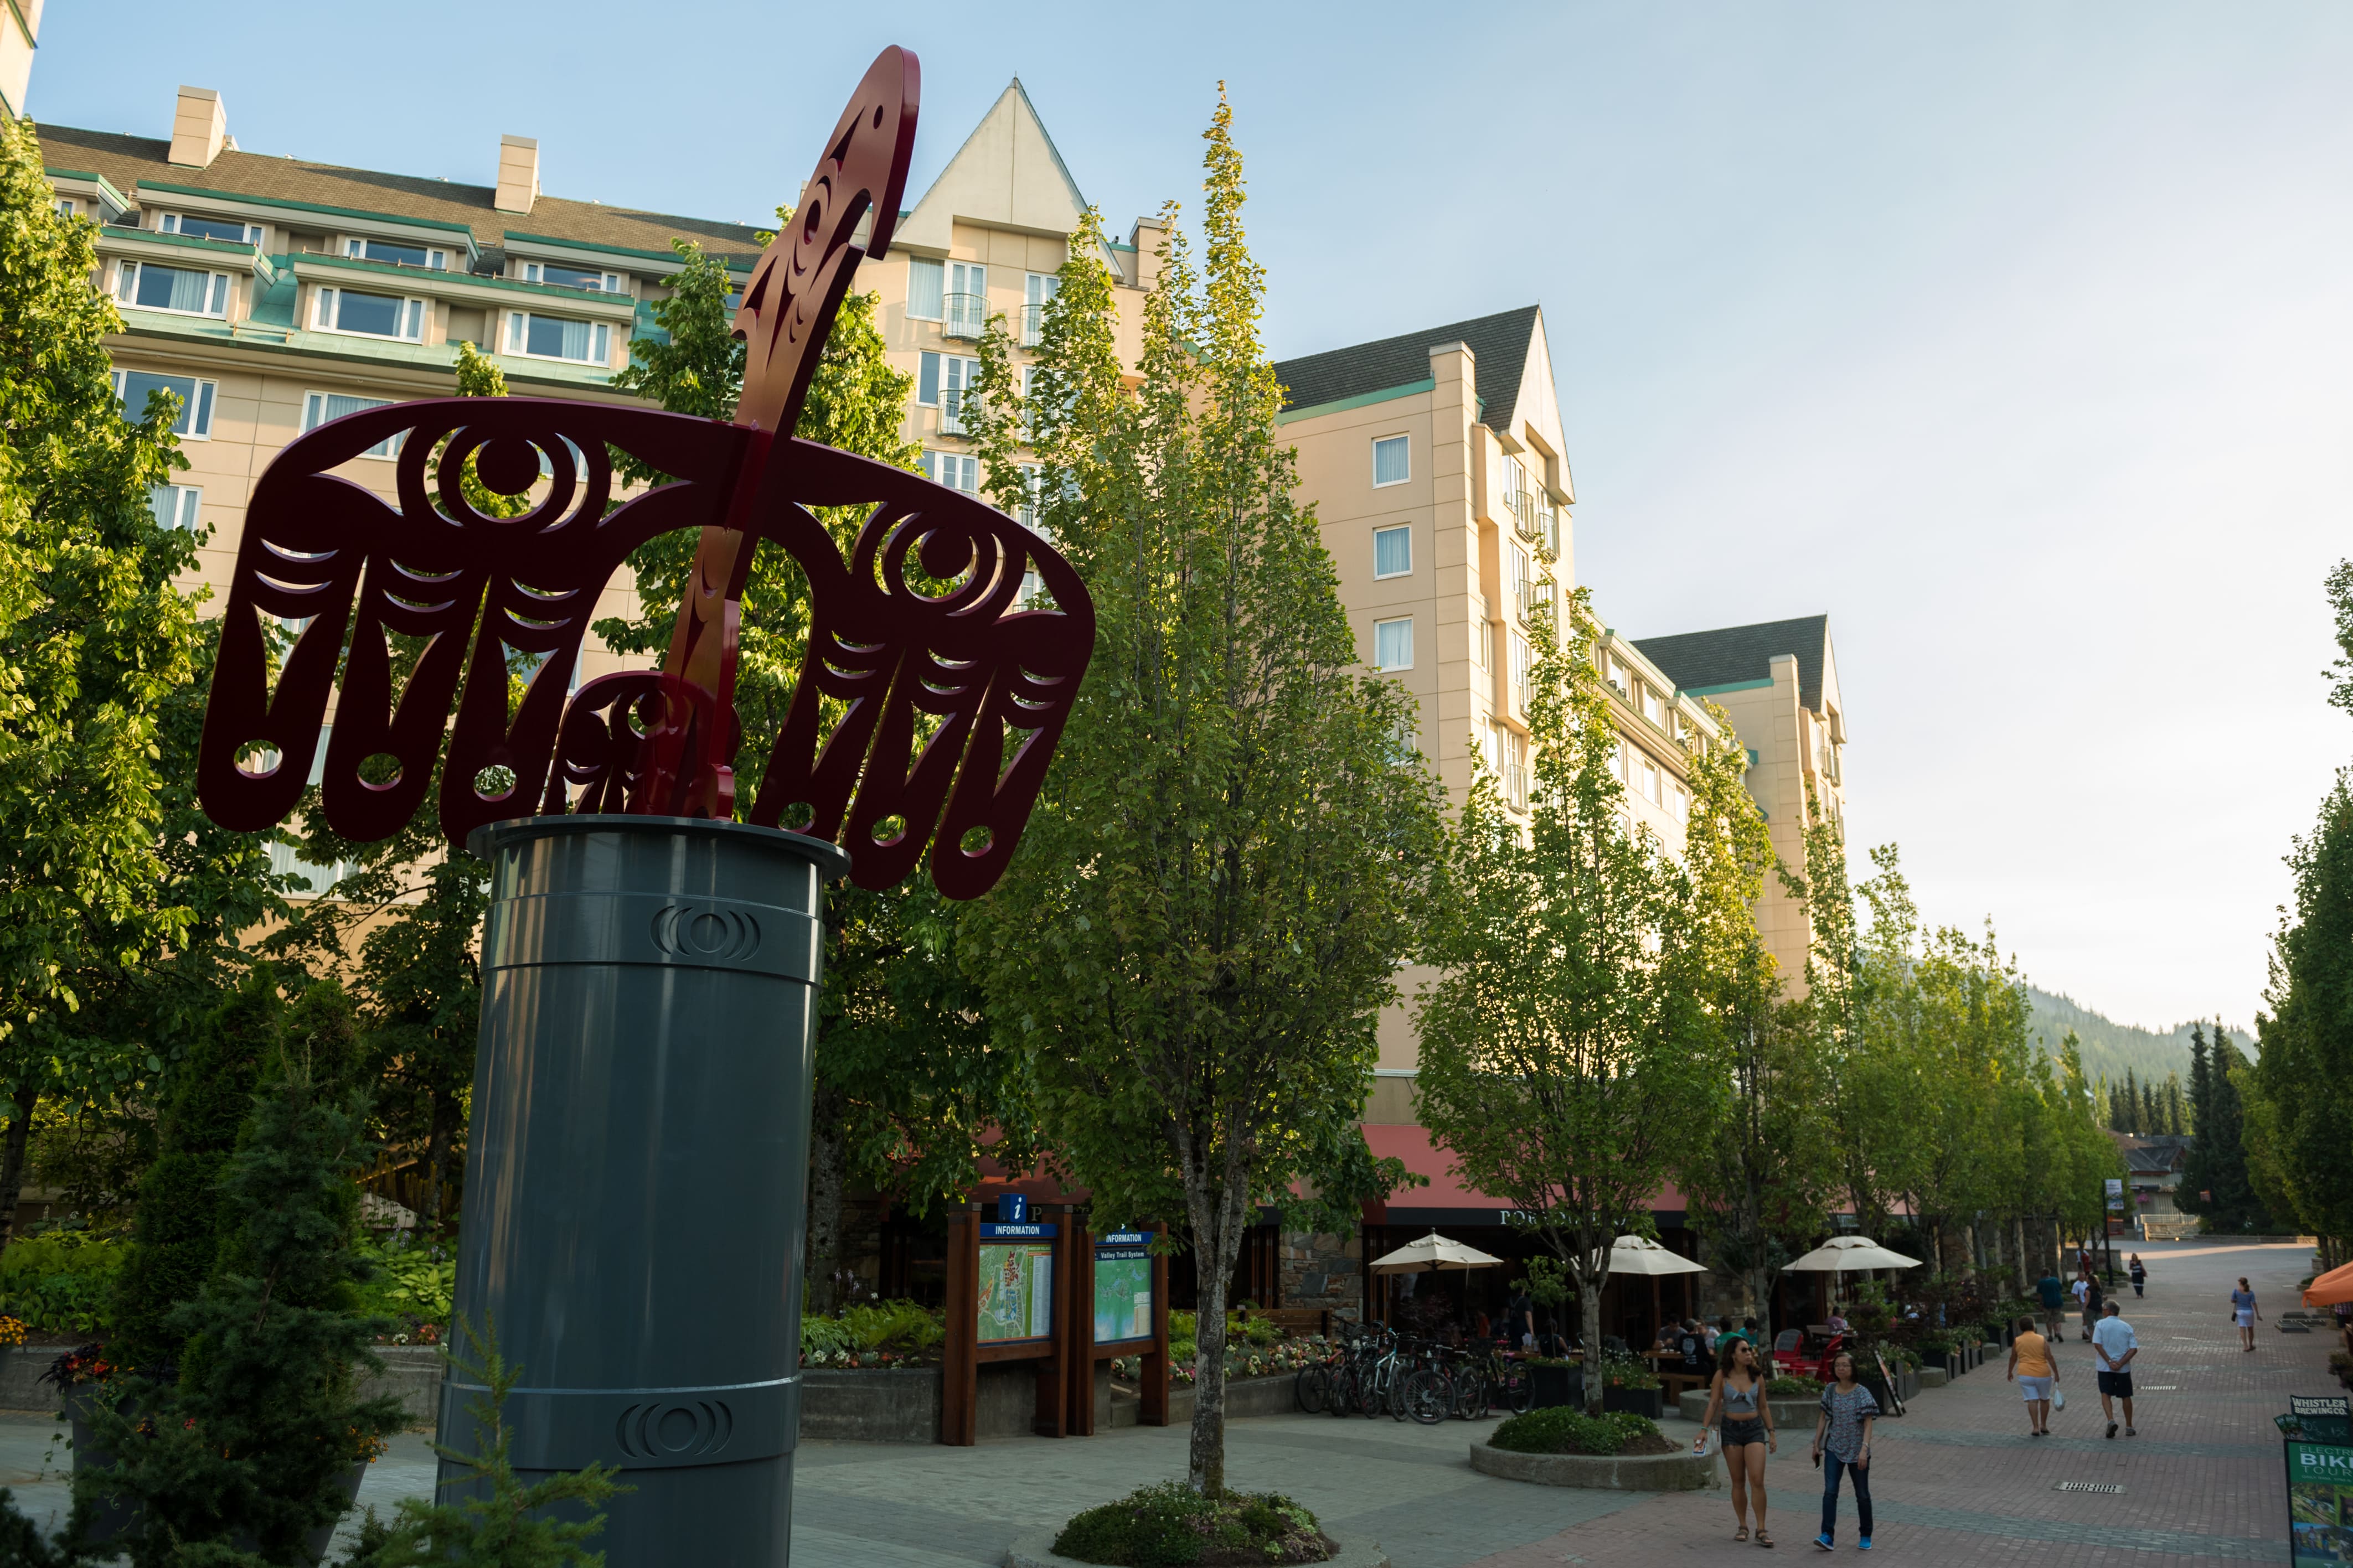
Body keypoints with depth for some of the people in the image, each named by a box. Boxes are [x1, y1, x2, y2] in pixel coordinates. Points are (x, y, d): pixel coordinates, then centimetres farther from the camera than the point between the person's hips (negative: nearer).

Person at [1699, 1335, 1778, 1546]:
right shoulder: (1722, 1376, -4)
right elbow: (1713, 1404, -2)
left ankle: (1761, 1531, -4)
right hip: (1731, 1428, 0)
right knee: (1738, 1482, 6)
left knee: (1757, 1480, -10)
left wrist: (1771, 1432, 9)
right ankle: (1743, 1527, 18)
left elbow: (1764, 1406, 10)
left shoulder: (1757, 1376, 1)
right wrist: (1704, 1429, -9)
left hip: (1755, 1428, 1)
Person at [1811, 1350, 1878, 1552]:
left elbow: (1868, 1423, -11)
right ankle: (1828, 1536, -13)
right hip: (1834, 1449, 2)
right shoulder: (1830, 1391, 2)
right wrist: (1816, 1444, 9)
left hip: (1857, 1450, -2)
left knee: (1862, 1495, 10)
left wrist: (1864, 1449, -21)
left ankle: (1866, 1537, 25)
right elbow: (1823, 1418, 10)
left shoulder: (1862, 1393, -9)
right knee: (1830, 1491, -9)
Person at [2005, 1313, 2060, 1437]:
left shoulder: (2017, 1341, 2)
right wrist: (2056, 1374, -3)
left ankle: (2035, 1427, -8)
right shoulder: (2042, 1340, -3)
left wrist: (2010, 1372, 26)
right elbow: (2050, 1358, -8)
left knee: (2032, 1400, 0)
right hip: (2043, 1375, 0)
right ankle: (2043, 1426, 22)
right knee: (2045, 1399, 18)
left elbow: (2013, 1358, 11)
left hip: (2025, 1375, 0)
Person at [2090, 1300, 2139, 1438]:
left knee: (2105, 1395, 1)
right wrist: (2120, 1364, -11)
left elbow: (2097, 1345, -14)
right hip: (2123, 1368, 3)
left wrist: (2109, 1362, -12)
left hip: (2105, 1367, -3)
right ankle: (2129, 1427, 23)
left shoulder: (2101, 1324, -5)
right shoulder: (2127, 1327, 3)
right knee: (2126, 1397, 15)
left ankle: (2111, 1420, -21)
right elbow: (2134, 1349, -6)